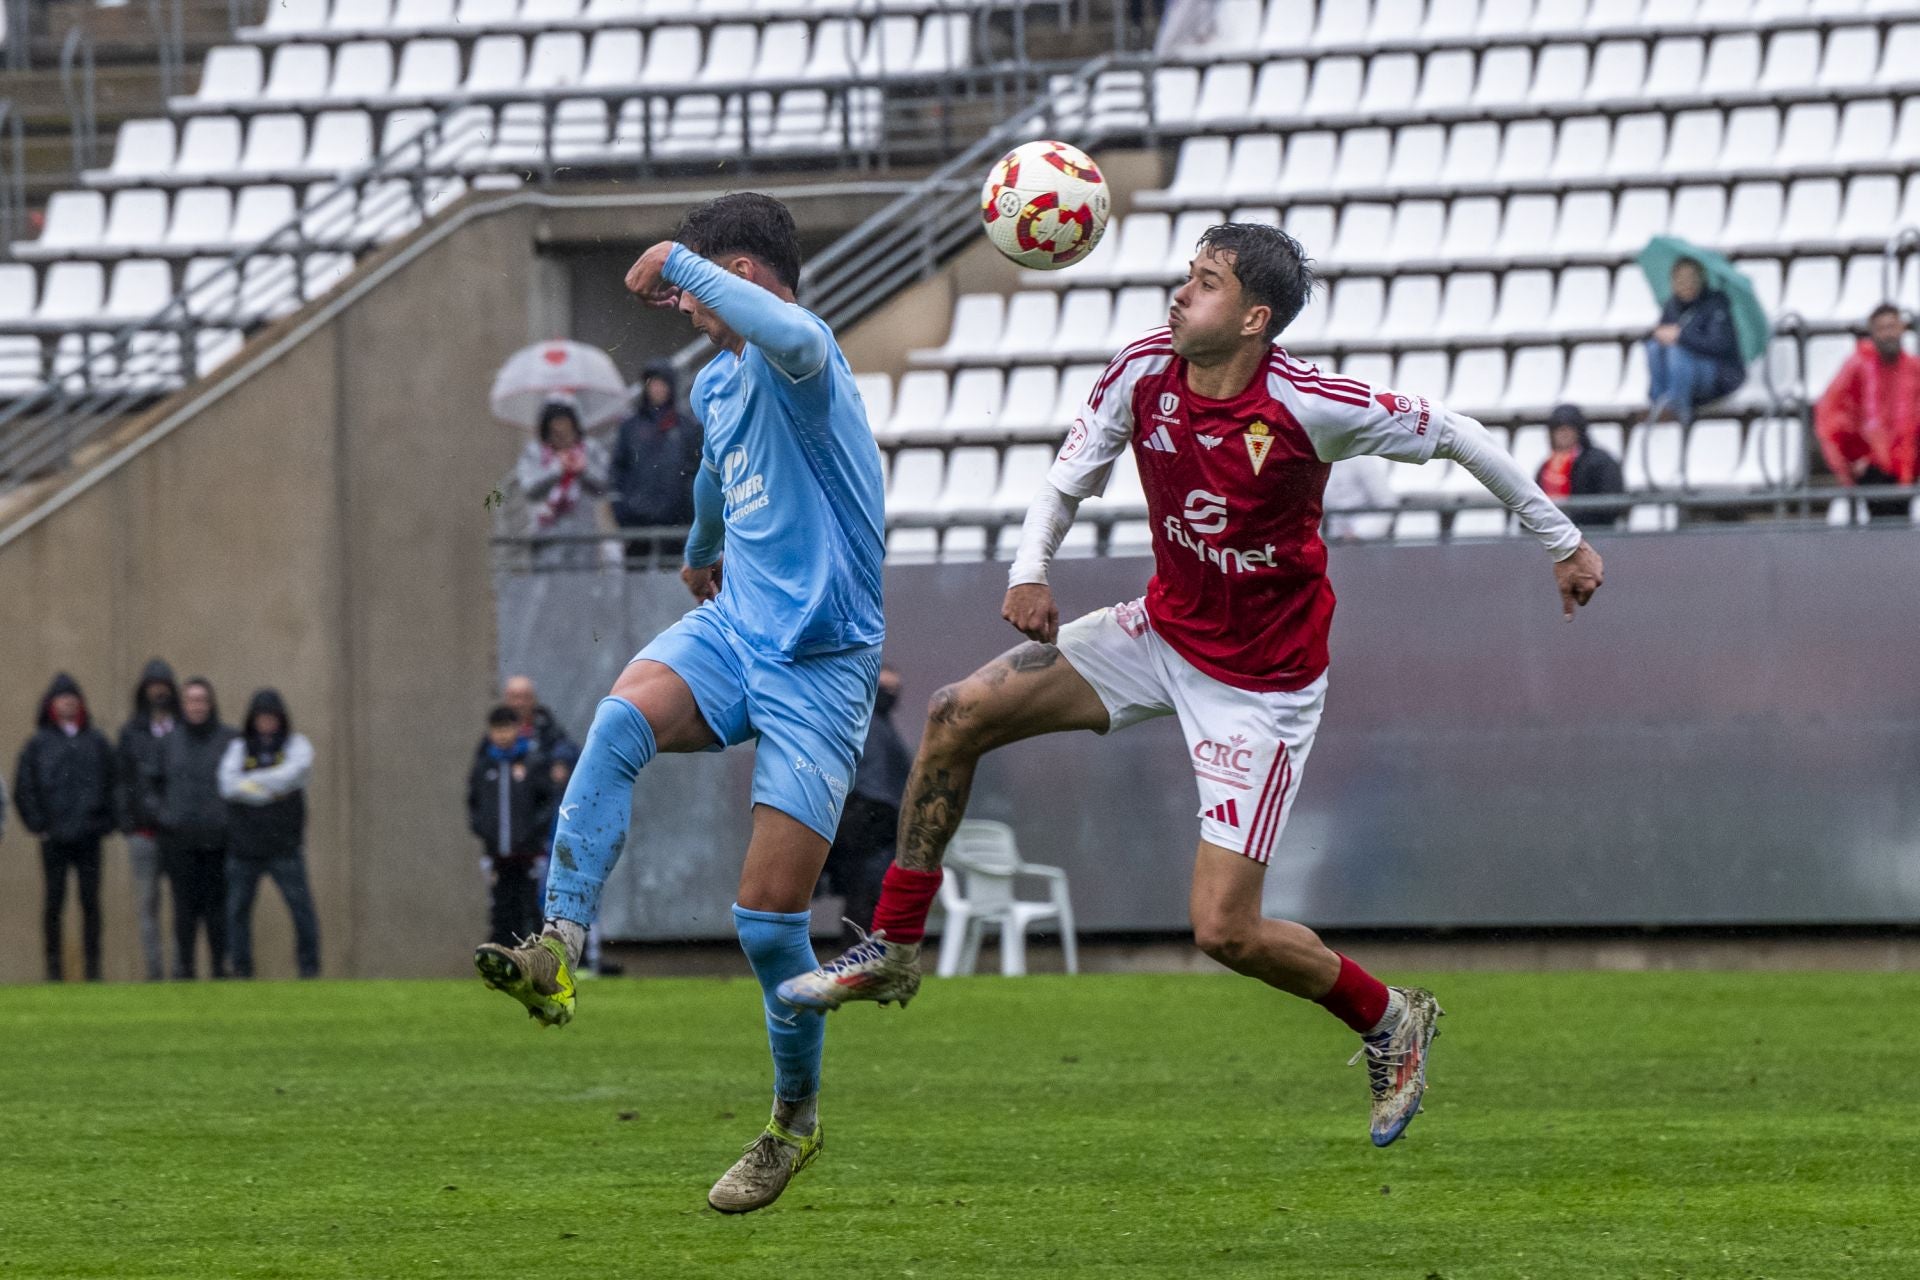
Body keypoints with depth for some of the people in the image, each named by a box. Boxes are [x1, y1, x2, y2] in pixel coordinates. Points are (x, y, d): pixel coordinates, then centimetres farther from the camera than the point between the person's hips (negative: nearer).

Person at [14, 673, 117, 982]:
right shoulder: (38, 744, 3)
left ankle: (93, 965, 5)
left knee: (91, 900, 1)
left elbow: (112, 783, 10)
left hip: (89, 836, 1)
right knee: (54, 900, 0)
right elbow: (23, 789, 4)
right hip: (54, 837, -1)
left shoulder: (97, 742, 8)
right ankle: (53, 964, 4)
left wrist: (105, 822, 1)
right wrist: (38, 824, -3)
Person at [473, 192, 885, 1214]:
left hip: (820, 665, -7)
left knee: (768, 914, -7)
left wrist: (680, 260, -32)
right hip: (731, 630, 7)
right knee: (623, 715, -28)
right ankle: (555, 954, -37)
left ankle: (796, 1117, 17)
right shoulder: (716, 383, 14)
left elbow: (797, 342, -43)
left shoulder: (791, 361, -15)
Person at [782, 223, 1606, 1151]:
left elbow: (1455, 435, -11)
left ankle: (1388, 1021, 16)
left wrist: (1561, 540, -1)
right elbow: (1067, 483, 3)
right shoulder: (1145, 371, -11)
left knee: (1224, 931, -11)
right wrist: (1028, 573, -17)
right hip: (1164, 630, 6)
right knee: (959, 715, -8)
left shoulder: (1308, 406, -24)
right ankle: (892, 950, 5)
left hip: (1262, 683, -6)